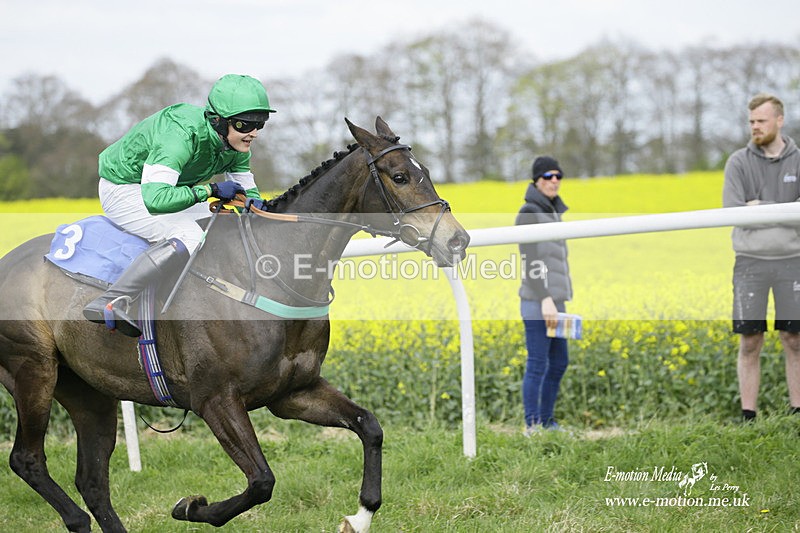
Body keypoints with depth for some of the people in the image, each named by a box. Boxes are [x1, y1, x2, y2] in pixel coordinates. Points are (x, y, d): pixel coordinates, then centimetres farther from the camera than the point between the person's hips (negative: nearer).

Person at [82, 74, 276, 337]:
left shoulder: (236, 146, -10)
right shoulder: (183, 135, -35)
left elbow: (247, 190, 7)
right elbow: (155, 199, -45)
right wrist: (211, 190, -38)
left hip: (158, 188, 9)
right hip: (123, 191, -9)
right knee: (190, 237, -30)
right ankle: (108, 303, -32)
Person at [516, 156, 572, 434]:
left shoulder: (552, 213, 17)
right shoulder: (529, 213, -12)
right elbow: (530, 261, -19)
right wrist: (546, 300, -25)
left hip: (553, 301, 10)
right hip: (538, 303, -10)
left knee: (559, 362, 13)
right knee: (537, 365, -7)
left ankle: (547, 420, 22)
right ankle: (532, 427, -2)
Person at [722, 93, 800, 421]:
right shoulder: (739, 162, 4)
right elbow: (732, 211, -7)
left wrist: (760, 207, -11)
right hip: (751, 261, 0)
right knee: (750, 342, 0)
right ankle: (748, 417, 6)